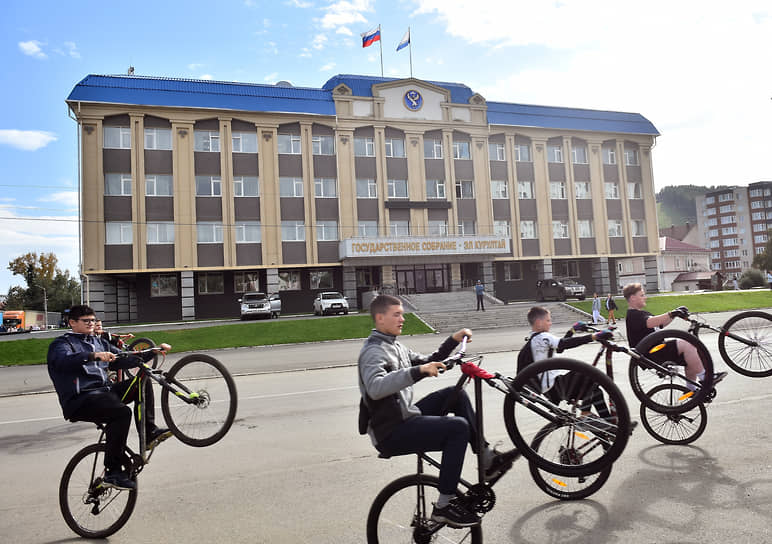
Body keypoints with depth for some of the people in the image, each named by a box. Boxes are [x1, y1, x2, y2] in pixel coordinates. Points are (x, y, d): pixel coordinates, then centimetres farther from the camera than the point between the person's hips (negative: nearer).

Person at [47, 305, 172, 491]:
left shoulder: (99, 343, 25)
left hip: (104, 391, 8)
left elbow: (125, 360, 21)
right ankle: (112, 473, -25)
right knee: (122, 412, -31)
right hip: (80, 400, -7)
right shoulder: (62, 343, 3)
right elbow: (64, 360, -22)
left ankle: (150, 432, -3)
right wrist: (94, 356, -40)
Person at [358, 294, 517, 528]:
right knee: (458, 427, -20)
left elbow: (429, 363, 20)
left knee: (455, 394, 7)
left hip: (404, 417, 10)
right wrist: (419, 371, -43)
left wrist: (453, 340, 9)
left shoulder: (394, 346, 15)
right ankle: (444, 506, -11)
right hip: (391, 432, -10)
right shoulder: (373, 351, -16)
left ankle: (487, 458, 11)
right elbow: (375, 388, -36)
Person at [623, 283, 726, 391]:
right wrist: (671, 314, -36)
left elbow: (661, 323, 19)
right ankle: (704, 378, -13)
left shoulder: (641, 313, 23)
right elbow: (649, 323, -31)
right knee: (685, 345, -20)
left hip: (655, 348, 11)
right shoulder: (632, 315, -11)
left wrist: (675, 314, 4)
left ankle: (691, 388, 7)